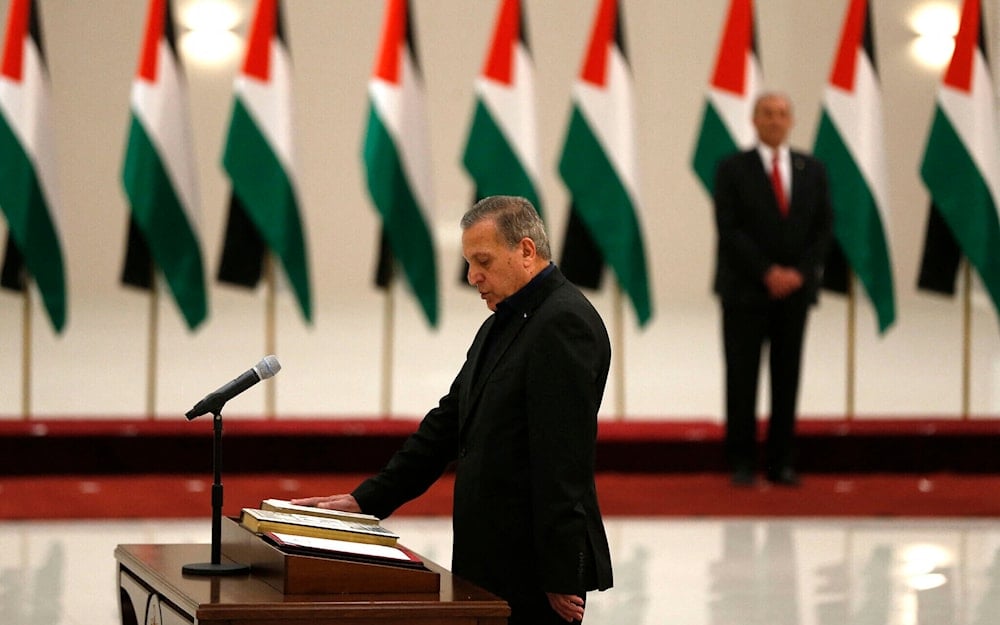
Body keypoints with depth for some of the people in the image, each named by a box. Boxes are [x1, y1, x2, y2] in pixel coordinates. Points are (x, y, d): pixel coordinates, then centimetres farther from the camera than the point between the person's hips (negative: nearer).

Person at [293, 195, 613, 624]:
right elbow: (448, 424, 19)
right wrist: (366, 500, 12)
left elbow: (564, 458, -19)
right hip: (491, 558, 9)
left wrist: (560, 577, -22)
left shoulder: (564, 323, -14)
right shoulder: (500, 327, 18)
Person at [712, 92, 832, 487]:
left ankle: (781, 462, 7)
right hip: (745, 290, -3)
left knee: (788, 378, 3)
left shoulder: (812, 171, 10)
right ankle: (742, 462, 3)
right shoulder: (733, 170, 0)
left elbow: (823, 228, 8)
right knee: (742, 378, -2)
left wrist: (800, 272, -7)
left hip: (795, 288, 3)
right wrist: (767, 273, -13)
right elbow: (729, 230, -7)